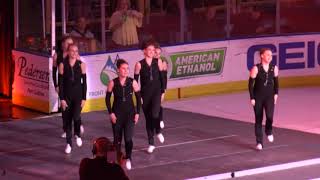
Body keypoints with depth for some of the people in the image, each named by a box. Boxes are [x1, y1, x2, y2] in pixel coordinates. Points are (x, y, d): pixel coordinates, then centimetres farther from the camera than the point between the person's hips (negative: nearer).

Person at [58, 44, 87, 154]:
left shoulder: (81, 65, 0)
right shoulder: (63, 65, -2)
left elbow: (84, 82, 2)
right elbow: (61, 83, -2)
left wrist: (84, 98, -2)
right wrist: (62, 99, -6)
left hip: (78, 95, -1)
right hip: (67, 96, 1)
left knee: (76, 116, -19)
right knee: (67, 119, 5)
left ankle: (77, 134, 10)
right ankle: (68, 143, 18)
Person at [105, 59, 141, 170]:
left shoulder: (132, 82, -5)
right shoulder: (113, 83, -6)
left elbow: (138, 98, 3)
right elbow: (107, 99, 1)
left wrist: (137, 113, -1)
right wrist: (111, 113, -6)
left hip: (130, 113, 0)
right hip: (117, 113, 0)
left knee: (128, 138, -11)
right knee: (117, 139, 6)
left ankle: (128, 158, 13)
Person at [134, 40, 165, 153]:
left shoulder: (158, 62, 0)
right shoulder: (139, 64, -6)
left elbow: (161, 77, 7)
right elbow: (135, 80, -3)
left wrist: (162, 92, 5)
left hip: (156, 91, 0)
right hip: (145, 93, 0)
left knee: (154, 114, -22)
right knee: (148, 118, 8)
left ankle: (158, 131, 10)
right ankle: (151, 144, 19)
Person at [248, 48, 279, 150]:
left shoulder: (274, 68, -2)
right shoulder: (256, 68, -12)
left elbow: (276, 82, 12)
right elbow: (251, 84, -8)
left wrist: (276, 94, 3)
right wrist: (252, 98, -10)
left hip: (269, 96, 2)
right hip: (258, 97, -2)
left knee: (269, 116, -19)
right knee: (258, 120, 4)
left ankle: (269, 131, 13)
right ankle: (259, 142, 15)